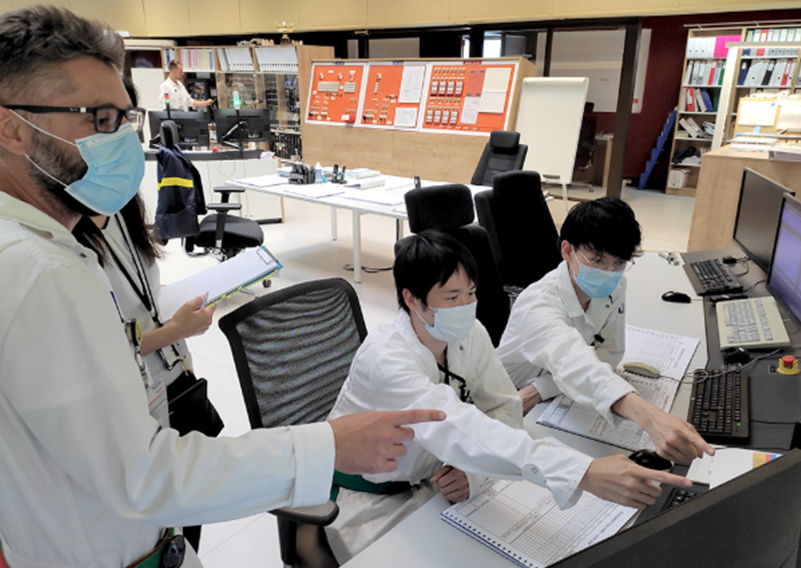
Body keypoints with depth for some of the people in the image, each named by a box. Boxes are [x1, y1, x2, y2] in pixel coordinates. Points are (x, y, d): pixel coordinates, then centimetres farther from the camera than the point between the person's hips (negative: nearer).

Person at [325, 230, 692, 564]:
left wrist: (475, 470, -23)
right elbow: (458, 430, -45)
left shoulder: (470, 334, -12)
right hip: (370, 500, -5)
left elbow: (504, 409, -4)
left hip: (429, 482, 5)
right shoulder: (385, 358, -32)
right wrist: (586, 474, -52)